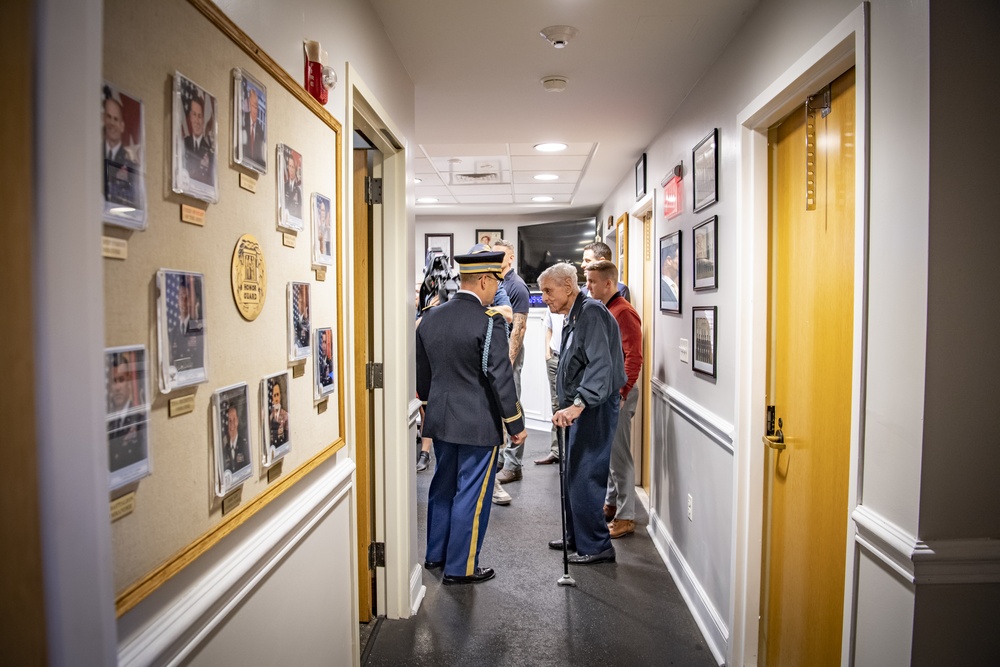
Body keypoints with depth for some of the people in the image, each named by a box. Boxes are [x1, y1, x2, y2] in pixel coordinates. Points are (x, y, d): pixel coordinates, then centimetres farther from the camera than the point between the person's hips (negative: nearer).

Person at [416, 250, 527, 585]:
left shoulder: (430, 317, 4)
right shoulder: (489, 321, -18)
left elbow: (422, 373, 13)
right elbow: (500, 378, -17)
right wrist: (516, 424, -8)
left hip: (440, 419, 7)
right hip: (478, 424, -7)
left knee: (443, 486, 20)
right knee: (470, 494, 5)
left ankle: (435, 554, 35)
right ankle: (460, 568, 17)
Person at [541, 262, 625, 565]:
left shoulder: (591, 312, -16)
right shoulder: (572, 317, 16)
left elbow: (601, 364, -28)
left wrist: (578, 404, -35)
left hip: (595, 408, -10)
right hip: (581, 408, 10)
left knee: (585, 478, -6)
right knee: (573, 476, 17)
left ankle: (597, 546, 6)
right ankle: (576, 537, 30)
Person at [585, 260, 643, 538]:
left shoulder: (623, 312, -15)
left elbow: (634, 357, -21)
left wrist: (620, 393, -24)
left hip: (616, 393, -10)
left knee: (619, 456, -3)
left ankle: (625, 517, 7)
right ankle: (611, 504, 32)